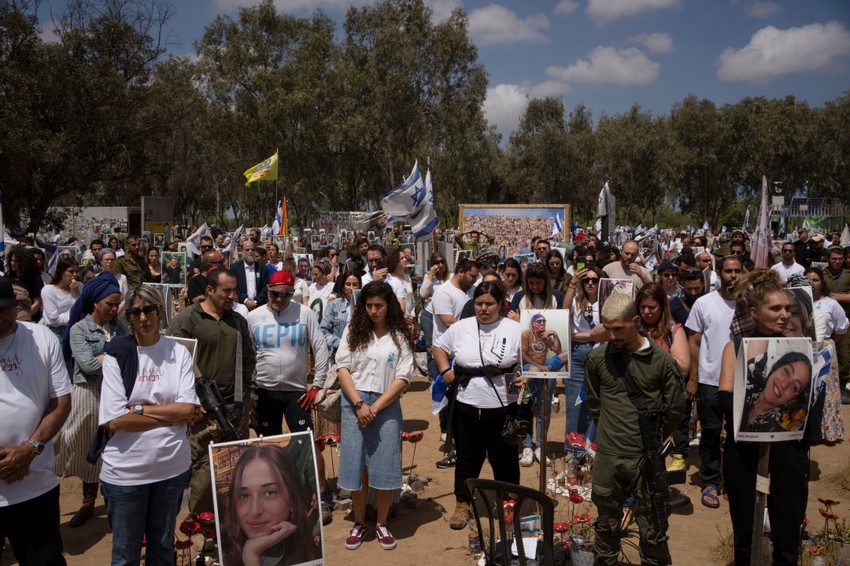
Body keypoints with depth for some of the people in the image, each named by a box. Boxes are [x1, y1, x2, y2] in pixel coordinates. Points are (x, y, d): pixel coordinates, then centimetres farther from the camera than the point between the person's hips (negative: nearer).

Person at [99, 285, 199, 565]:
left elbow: (190, 410, -9)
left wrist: (138, 410, -15)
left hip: (172, 466, 2)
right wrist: (172, 413, -12)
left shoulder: (179, 352, -2)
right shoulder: (116, 354, -7)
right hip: (125, 470, -1)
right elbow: (113, 421, -14)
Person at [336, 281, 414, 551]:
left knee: (385, 466, 2)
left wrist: (376, 407, -11)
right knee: (356, 464, 4)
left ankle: (382, 524, 18)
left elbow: (402, 378, -3)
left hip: (387, 405, -1)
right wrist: (359, 404, -11)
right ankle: (359, 523, 19)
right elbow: (342, 368, 0)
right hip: (354, 403, 1)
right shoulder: (353, 331, 6)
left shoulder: (400, 337, 2)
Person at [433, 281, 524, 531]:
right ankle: (462, 504, 32)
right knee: (467, 459, 15)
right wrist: (445, 370, 2)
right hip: (467, 407, 2)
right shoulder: (461, 328, 3)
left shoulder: (515, 329, -4)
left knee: (505, 460, 13)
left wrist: (527, 377, -21)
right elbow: (439, 346, 16)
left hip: (503, 408, -2)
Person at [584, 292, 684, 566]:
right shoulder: (597, 358, -3)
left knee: (651, 529, 9)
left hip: (646, 458, -2)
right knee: (607, 525, 16)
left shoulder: (661, 360, -8)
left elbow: (675, 408, 2)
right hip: (607, 456, 2)